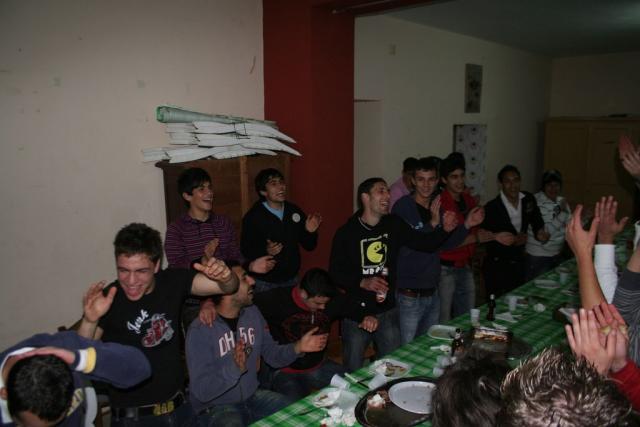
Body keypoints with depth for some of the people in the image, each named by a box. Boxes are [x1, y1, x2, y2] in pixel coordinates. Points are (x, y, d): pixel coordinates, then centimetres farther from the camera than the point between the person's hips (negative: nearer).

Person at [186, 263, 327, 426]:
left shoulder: (252, 313, 0)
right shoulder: (200, 330, -21)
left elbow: (271, 354, 8)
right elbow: (201, 391, -23)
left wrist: (297, 348, -10)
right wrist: (235, 368, -39)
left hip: (253, 396, 5)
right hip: (216, 406, -5)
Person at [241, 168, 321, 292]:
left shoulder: (294, 211, 2)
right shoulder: (253, 217, -11)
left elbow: (308, 246, 7)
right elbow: (247, 251, -12)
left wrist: (310, 232, -12)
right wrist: (265, 251, -29)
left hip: (291, 280, 4)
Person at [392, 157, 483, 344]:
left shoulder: (437, 206, 8)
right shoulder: (403, 207, -14)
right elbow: (403, 248, -24)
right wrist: (432, 223, -30)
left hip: (432, 293, 7)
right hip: (409, 295, -7)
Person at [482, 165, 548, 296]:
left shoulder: (528, 199, 0)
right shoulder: (491, 208, -17)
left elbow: (537, 222, 15)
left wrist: (540, 232, -6)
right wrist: (512, 241, -27)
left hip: (518, 263, 5)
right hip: (497, 266, -5)